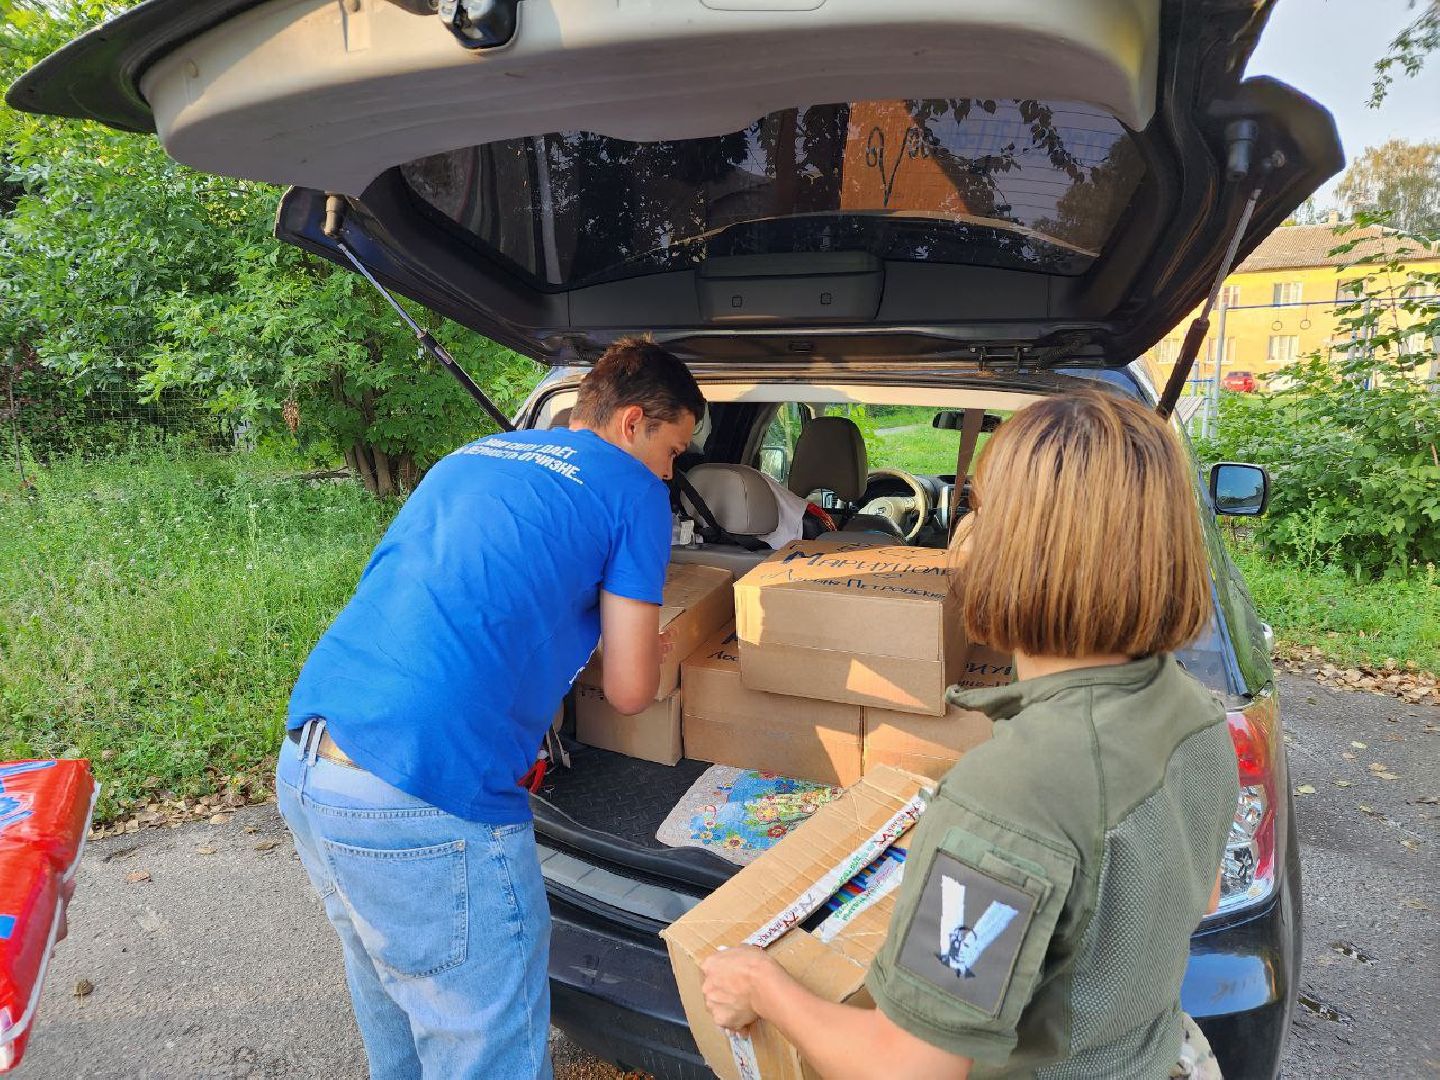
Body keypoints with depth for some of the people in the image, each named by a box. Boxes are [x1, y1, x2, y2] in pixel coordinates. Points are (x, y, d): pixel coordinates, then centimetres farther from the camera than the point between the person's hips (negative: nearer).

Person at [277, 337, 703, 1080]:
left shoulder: (467, 458, 21)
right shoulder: (631, 490, 0)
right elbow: (629, 690, 1)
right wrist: (652, 649, 24)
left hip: (301, 768, 9)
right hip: (424, 801, -8)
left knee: (396, 1020, 29)